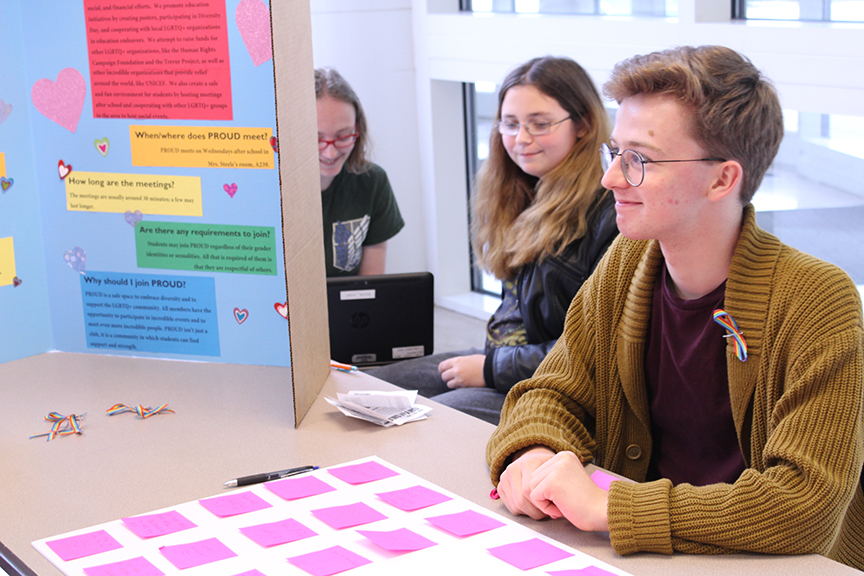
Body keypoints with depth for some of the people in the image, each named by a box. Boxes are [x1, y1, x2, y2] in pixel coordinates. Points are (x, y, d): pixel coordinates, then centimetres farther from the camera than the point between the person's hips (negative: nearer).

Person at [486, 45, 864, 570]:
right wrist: (533, 454, -14)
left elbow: (807, 502, -25)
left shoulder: (817, 301, -17)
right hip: (639, 554, 5)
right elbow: (554, 391, 10)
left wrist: (605, 507, -28)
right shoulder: (627, 263, 1)